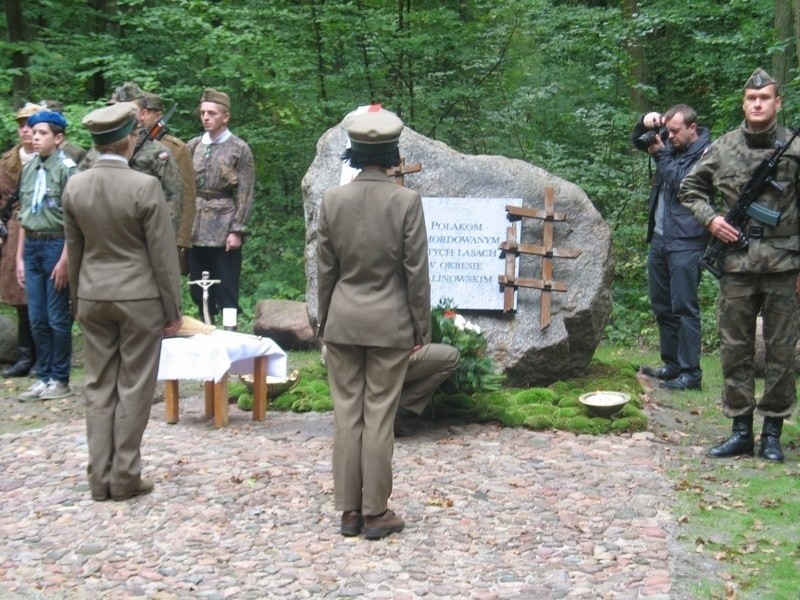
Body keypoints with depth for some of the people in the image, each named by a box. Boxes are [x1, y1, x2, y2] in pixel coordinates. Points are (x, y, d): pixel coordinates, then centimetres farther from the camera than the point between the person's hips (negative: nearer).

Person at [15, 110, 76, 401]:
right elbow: (24, 216, 17)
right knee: (37, 319, 10)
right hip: (32, 246, 6)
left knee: (58, 318, 1)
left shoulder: (67, 169, -10)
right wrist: (19, 256, 14)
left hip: (56, 244, -6)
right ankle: (44, 377, 20)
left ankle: (60, 380, 12)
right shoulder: (29, 168, 11)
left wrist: (64, 259, -16)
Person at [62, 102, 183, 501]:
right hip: (139, 297, -4)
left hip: (93, 296, 5)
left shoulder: (74, 187, -1)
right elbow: (163, 253, -11)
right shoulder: (144, 187, -15)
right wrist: (173, 307, -2)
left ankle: (100, 477, 15)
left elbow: (74, 250, 8)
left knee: (99, 387, 11)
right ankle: (125, 477, 9)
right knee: (134, 387, 5)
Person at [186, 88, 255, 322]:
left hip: (223, 232, -4)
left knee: (226, 294, -1)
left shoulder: (239, 149, -2)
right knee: (198, 293, 11)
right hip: (195, 232, 4)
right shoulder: (193, 145, 10)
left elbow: (244, 195, -5)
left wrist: (237, 231, -11)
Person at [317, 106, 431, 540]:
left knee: (347, 414, 9)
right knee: (379, 416, 3)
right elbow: (416, 272, -7)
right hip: (390, 323, -2)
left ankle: (350, 511, 15)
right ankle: (375, 513, 10)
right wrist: (422, 327, 3)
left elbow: (325, 269, 3)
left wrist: (323, 322, 14)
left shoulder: (331, 199, -3)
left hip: (343, 322, 2)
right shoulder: (406, 202, -10)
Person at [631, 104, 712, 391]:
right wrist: (645, 123, 4)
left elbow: (681, 184, -19)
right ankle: (671, 365, 22)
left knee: (684, 308, -9)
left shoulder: (707, 153, -8)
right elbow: (637, 141, 24)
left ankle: (690, 373, -6)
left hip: (686, 242, -8)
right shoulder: (673, 147, 13)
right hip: (659, 238, 8)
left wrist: (661, 154, -12)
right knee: (662, 306, 13)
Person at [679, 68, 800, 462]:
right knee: (734, 348, 5)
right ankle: (740, 430, 14)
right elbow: (691, 188, 18)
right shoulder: (723, 149, 5)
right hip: (736, 264, 2)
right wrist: (710, 218, 0)